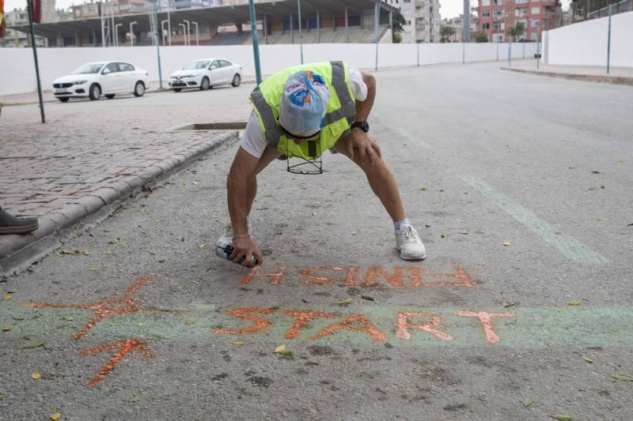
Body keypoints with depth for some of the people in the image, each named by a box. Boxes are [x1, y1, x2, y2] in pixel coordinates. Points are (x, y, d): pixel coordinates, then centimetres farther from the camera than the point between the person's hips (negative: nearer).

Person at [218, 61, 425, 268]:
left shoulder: (343, 80, -42)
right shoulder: (264, 116, -44)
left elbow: (369, 82, -15)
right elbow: (237, 176, -38)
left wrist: (359, 128, -26)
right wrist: (241, 236, -38)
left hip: (337, 121, 1)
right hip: (277, 130, 0)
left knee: (372, 159, -22)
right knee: (248, 168, -21)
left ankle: (403, 229, -5)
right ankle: (238, 227, 7)